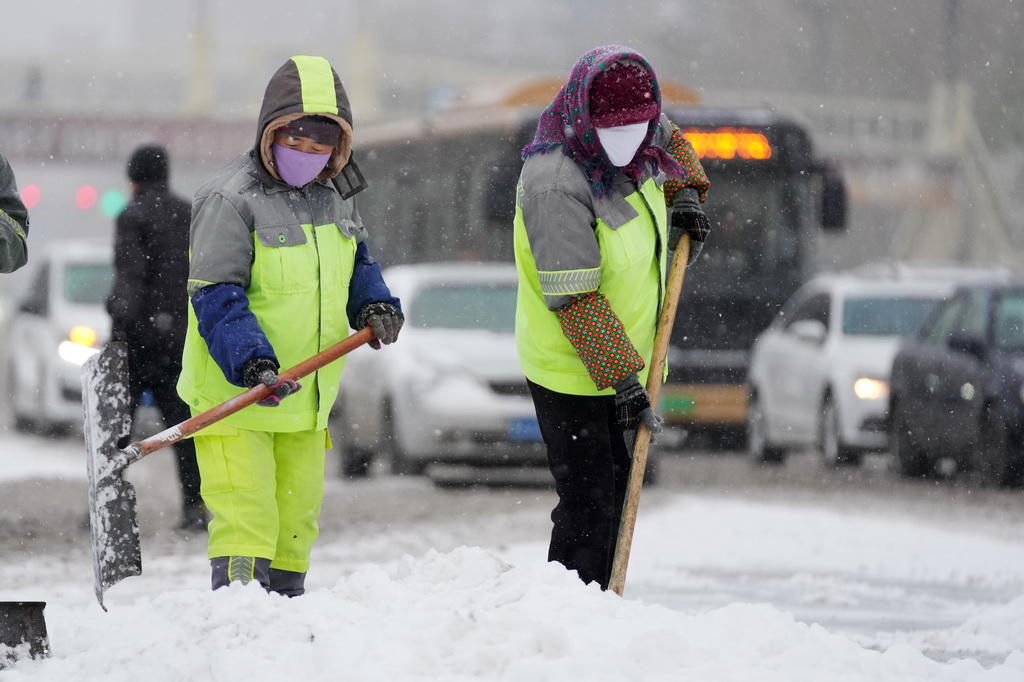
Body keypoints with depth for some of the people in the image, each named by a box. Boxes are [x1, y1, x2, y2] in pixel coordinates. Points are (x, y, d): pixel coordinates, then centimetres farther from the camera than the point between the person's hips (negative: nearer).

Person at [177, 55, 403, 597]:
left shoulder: (334, 195, 9)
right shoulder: (230, 200, -15)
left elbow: (356, 264, 25)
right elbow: (215, 295, -21)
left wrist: (375, 306, 3)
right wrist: (251, 363, -34)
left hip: (305, 398, 8)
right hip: (234, 396, -8)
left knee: (297, 521, 15)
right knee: (245, 520, -15)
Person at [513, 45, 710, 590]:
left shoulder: (635, 142, -3)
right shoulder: (556, 184, -27)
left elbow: (671, 140, 26)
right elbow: (574, 299, -28)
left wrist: (685, 191, 6)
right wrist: (623, 377, -30)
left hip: (626, 361, 9)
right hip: (573, 370, -9)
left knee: (618, 490, 15)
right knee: (588, 505, -11)